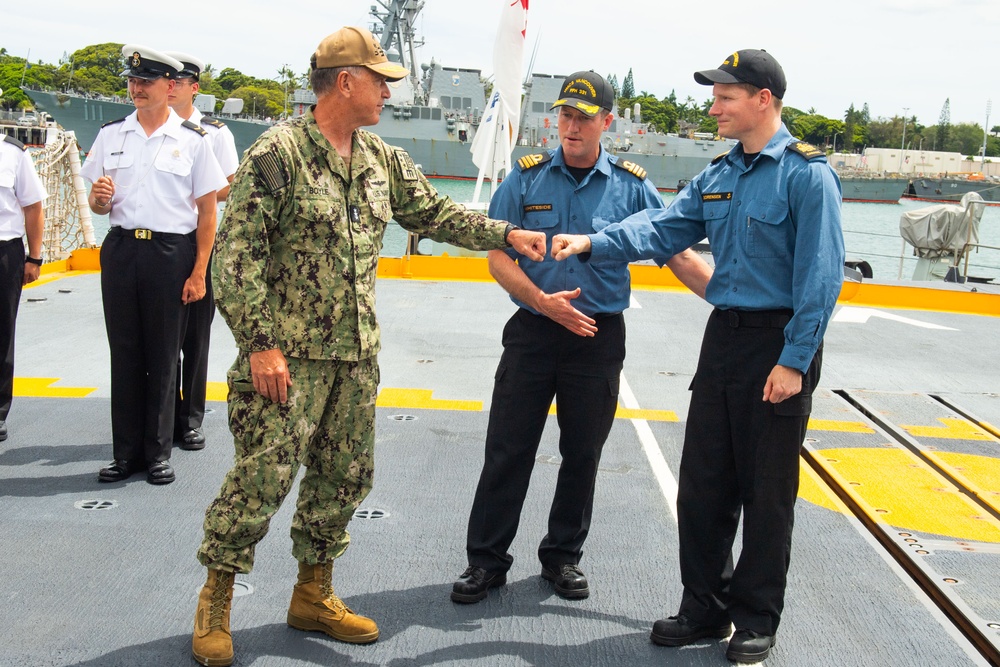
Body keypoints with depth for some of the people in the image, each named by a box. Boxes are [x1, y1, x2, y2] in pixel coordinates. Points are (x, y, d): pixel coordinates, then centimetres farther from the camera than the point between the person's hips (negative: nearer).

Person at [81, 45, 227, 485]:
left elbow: (207, 211, -1)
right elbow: (98, 205, 15)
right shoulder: (111, 135, 10)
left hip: (172, 252, -3)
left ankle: (157, 452, 15)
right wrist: (99, 198, -10)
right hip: (120, 249, 3)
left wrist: (198, 273, -7)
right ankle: (126, 452, 17)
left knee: (163, 355, 4)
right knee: (124, 353, 7)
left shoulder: (193, 141, 0)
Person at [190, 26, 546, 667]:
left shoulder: (384, 159, 11)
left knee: (346, 476, 12)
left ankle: (313, 594, 29)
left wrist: (508, 234, 10)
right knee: (264, 475, -5)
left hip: (357, 356, 7)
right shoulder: (279, 152, -11)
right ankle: (216, 602, 14)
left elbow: (436, 213, 20)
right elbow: (236, 253, -14)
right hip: (288, 355, -7)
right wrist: (260, 342, -18)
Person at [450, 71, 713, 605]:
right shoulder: (526, 178, 1)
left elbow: (678, 256, 0)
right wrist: (542, 301, -17)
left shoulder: (631, 187, 1)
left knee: (583, 456, 10)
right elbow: (499, 257, -1)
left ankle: (563, 556, 27)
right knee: (507, 451, 3)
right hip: (533, 333, 0)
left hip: (599, 337, 0)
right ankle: (486, 560, 16)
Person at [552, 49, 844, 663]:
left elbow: (821, 277, -15)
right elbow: (665, 229, 4)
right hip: (725, 336, 7)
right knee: (702, 482, 10)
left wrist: (794, 361, -18)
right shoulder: (719, 175, 10)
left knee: (766, 491, 4)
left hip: (781, 345, -7)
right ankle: (706, 608, 25)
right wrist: (593, 243, -11)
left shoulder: (806, 174, -12)